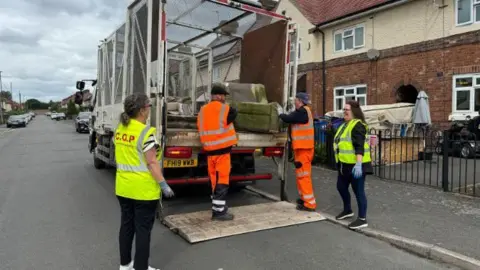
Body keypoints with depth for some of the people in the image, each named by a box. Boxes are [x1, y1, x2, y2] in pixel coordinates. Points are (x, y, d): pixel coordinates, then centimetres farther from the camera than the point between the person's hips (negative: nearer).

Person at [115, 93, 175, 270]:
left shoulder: (120, 129, 5)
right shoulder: (146, 132, -20)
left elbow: (122, 156, 13)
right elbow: (151, 163, -21)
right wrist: (163, 184, -16)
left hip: (123, 187, 8)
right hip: (143, 190, -8)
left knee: (127, 225, 19)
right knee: (143, 229, 4)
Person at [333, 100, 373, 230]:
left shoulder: (357, 125, -16)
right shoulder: (345, 124, 16)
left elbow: (359, 146, -25)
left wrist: (358, 163, -33)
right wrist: (340, 161, 27)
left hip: (356, 165, -10)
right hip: (345, 164, 10)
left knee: (358, 191, -2)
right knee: (341, 187, 19)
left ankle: (362, 219, 10)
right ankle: (347, 210, 39)